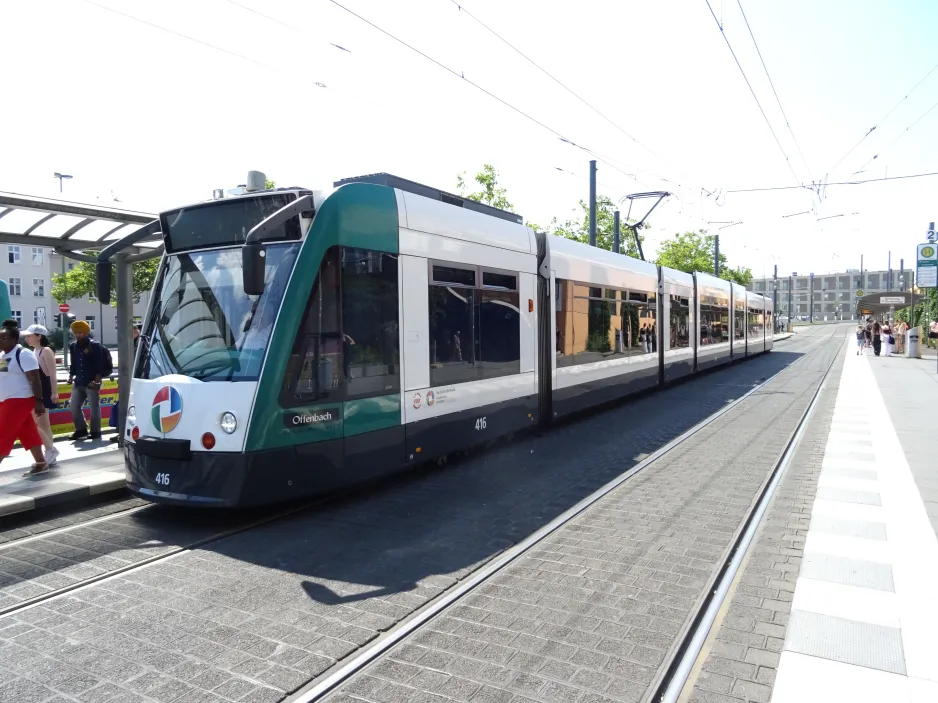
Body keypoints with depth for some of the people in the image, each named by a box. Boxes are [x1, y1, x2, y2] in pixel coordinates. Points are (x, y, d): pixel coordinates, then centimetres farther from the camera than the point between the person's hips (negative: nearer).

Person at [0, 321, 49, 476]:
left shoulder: (23, 354, -15)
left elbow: (35, 380, -18)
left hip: (19, 401, -9)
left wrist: (38, 401, -22)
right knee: (28, 434, 13)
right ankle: (40, 464, 20)